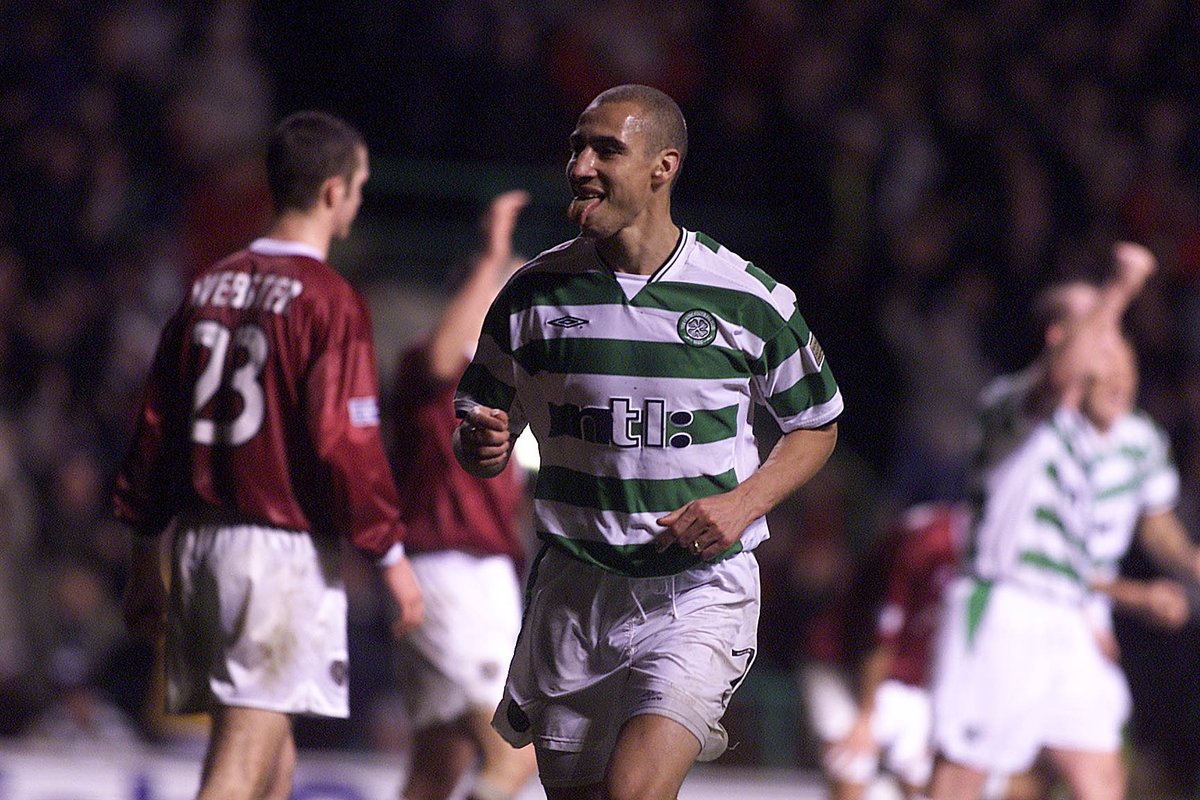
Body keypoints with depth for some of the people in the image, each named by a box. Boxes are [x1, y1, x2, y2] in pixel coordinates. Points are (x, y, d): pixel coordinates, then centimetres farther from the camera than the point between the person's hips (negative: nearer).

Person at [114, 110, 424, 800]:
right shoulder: (330, 300, -10)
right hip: (288, 543, -7)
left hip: (202, 539, 7)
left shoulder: (209, 288, 11)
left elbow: (156, 427, 13)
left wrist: (145, 555, 19)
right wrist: (392, 554, -8)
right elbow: (345, 440, -16)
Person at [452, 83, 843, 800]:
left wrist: (744, 502, -7)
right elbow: (477, 436, 12)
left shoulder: (749, 299, -3)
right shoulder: (534, 294, 2)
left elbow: (815, 423, 11)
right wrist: (481, 448, -13)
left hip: (701, 588, -3)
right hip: (573, 597, 3)